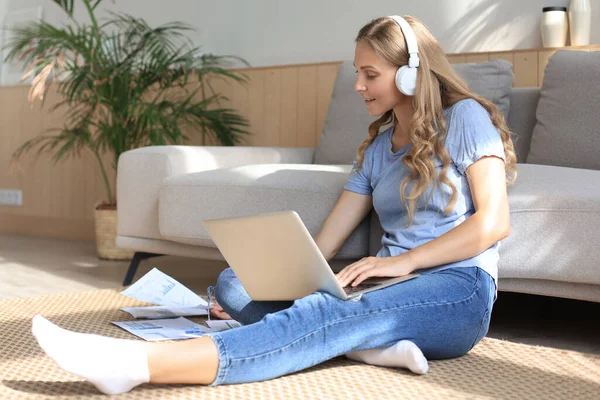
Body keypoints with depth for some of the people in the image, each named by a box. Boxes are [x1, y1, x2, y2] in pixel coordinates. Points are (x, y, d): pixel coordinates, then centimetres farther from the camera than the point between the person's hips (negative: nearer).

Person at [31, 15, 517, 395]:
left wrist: (402, 262, -16)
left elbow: (494, 222, -9)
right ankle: (372, 344, -34)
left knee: (330, 315, -37)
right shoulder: (377, 146, 19)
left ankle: (137, 364, -52)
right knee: (234, 283, -11)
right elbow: (327, 240, 12)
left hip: (456, 290, -6)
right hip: (394, 284, 7)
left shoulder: (466, 117, 1)